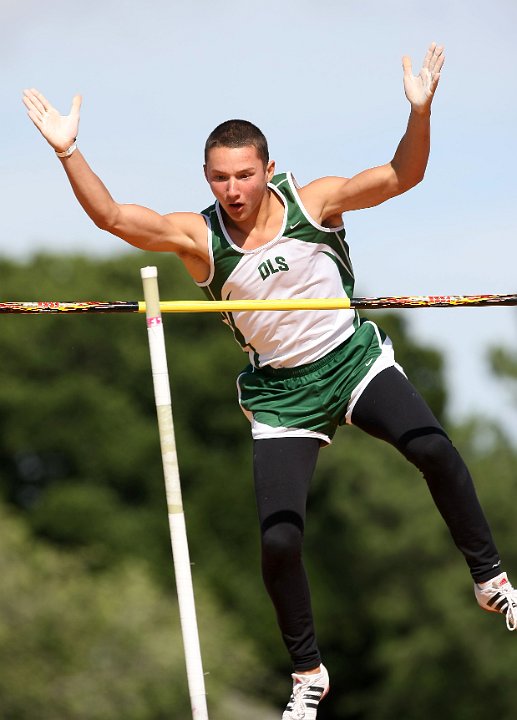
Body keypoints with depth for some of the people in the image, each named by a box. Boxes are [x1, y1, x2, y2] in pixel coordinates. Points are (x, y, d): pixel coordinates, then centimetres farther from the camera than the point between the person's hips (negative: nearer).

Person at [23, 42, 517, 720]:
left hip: (356, 358, 0)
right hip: (283, 391, 0)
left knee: (432, 447, -28)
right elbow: (111, 215, -22)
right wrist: (68, 152, -36)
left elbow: (401, 176, -15)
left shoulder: (313, 200, -9)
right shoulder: (197, 238, -11)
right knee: (278, 541, -11)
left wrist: (420, 112, -32)